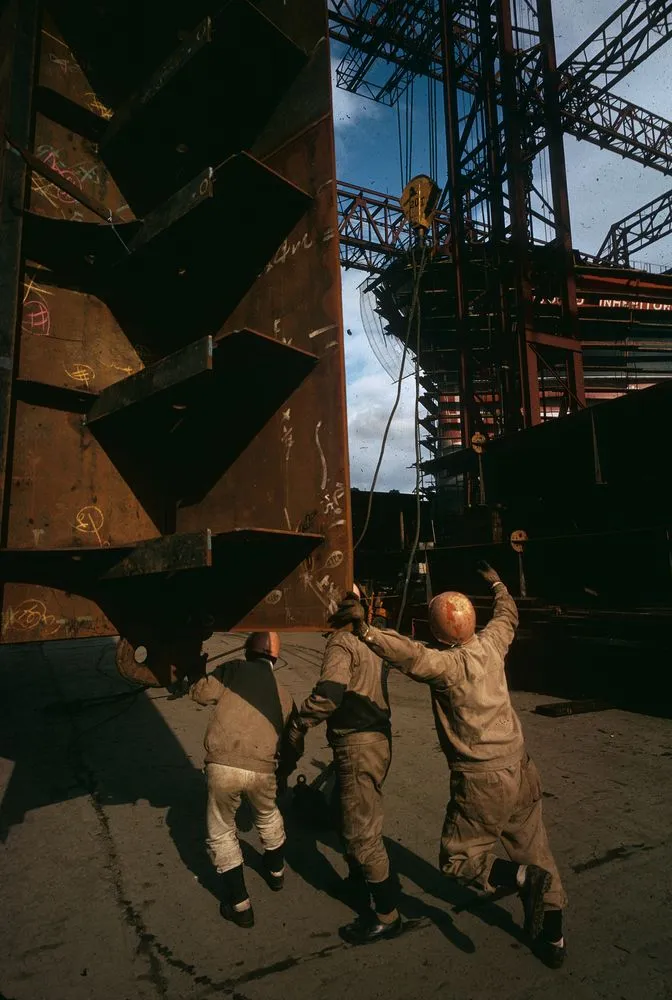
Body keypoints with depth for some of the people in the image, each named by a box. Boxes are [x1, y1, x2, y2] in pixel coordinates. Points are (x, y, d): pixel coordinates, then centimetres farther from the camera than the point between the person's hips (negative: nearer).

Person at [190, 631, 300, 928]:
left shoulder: (235, 669, 5)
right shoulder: (284, 696, 17)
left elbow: (201, 693, -1)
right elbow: (291, 747, 21)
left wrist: (197, 678, 21)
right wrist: (280, 775, 36)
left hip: (222, 766, -4)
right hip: (262, 770, 4)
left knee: (221, 833, 21)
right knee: (268, 818, 35)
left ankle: (239, 905, 27)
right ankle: (276, 872, 56)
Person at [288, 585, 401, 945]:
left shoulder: (341, 641, -18)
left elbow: (328, 693, -27)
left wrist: (298, 727, -16)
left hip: (357, 744, -10)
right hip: (378, 737, 10)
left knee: (361, 831, 2)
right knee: (354, 818, 26)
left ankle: (387, 915, 15)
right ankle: (359, 879, 44)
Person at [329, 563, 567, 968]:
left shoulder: (447, 664, -23)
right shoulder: (491, 645, -4)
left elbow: (411, 655, -44)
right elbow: (507, 616, 17)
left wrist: (365, 632, -54)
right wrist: (497, 583, 34)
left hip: (483, 781, -7)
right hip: (521, 769, 7)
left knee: (458, 860, 12)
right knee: (535, 853, 22)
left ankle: (523, 877, -8)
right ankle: (552, 939, 30)